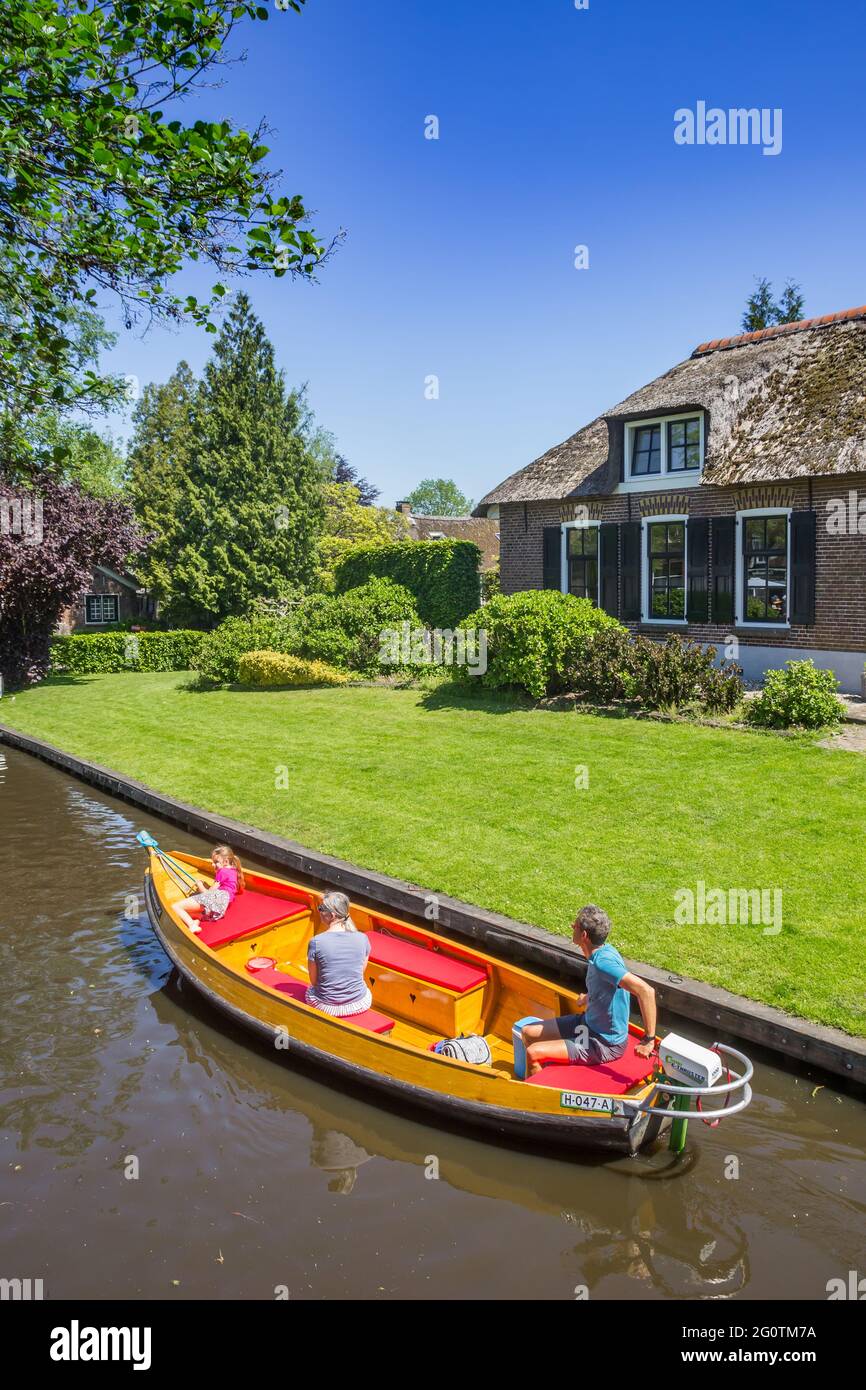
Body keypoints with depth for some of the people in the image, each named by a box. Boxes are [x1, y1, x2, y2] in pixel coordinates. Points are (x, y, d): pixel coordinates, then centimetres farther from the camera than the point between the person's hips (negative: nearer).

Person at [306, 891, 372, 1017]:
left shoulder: (316, 942, -16)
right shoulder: (362, 938, -10)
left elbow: (314, 981, -5)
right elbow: (361, 973, 3)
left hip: (327, 1007, -1)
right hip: (359, 1005, 1)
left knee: (311, 990, 33)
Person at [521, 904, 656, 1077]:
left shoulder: (603, 961, -32)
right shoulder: (603, 950, -3)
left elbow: (645, 990, -40)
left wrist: (649, 1040, -36)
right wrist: (589, 998, 23)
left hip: (605, 1045, -9)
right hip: (589, 1022, 9)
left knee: (533, 1053, -15)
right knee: (529, 1032, 10)